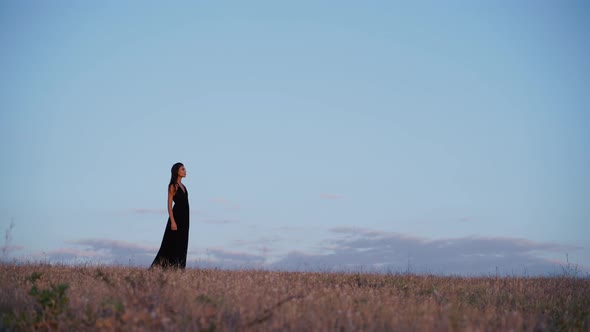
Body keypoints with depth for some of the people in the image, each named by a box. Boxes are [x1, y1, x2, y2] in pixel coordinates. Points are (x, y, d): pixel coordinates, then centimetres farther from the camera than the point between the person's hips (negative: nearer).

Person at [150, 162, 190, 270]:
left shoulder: (182, 185, 15)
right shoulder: (173, 186, -10)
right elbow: (169, 205, -13)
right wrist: (172, 221, -21)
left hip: (184, 217, 8)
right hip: (176, 216, -8)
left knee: (181, 245, 7)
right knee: (173, 244, -7)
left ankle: (178, 268, 9)